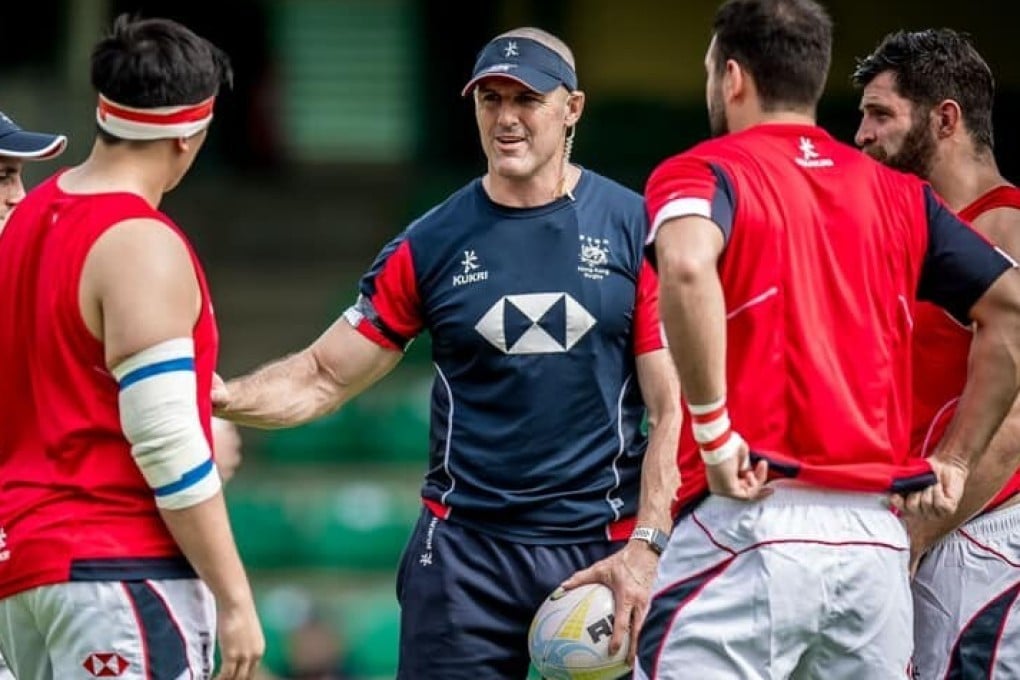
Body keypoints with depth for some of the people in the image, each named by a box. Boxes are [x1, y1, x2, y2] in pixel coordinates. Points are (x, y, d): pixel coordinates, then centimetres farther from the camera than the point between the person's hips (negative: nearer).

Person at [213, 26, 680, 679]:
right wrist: (222, 395, -11)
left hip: (602, 550, -1)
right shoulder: (431, 245, 6)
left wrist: (646, 547, -12)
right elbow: (323, 378, 8)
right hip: (464, 546, 1)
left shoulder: (637, 231, 1)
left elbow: (672, 407, -2)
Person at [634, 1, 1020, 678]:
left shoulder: (701, 172, -1)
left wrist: (712, 430, -18)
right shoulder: (898, 195, 15)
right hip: (878, 538, 5)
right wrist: (954, 461, 11)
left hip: (751, 520, -5)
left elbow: (687, 266, -24)